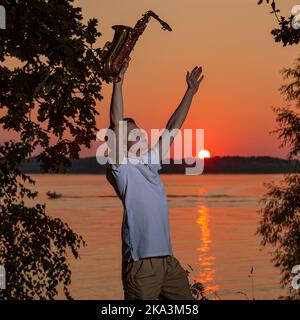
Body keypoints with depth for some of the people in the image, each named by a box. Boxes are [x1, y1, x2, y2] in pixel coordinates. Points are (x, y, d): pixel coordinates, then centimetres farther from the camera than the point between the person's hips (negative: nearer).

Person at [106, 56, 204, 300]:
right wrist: (118, 82, -15)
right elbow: (116, 123, -13)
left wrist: (191, 91, 27)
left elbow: (172, 127, 23)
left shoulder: (151, 161, 17)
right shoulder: (121, 168, -2)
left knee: (186, 299, 7)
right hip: (141, 262, -7)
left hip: (167, 258, 7)